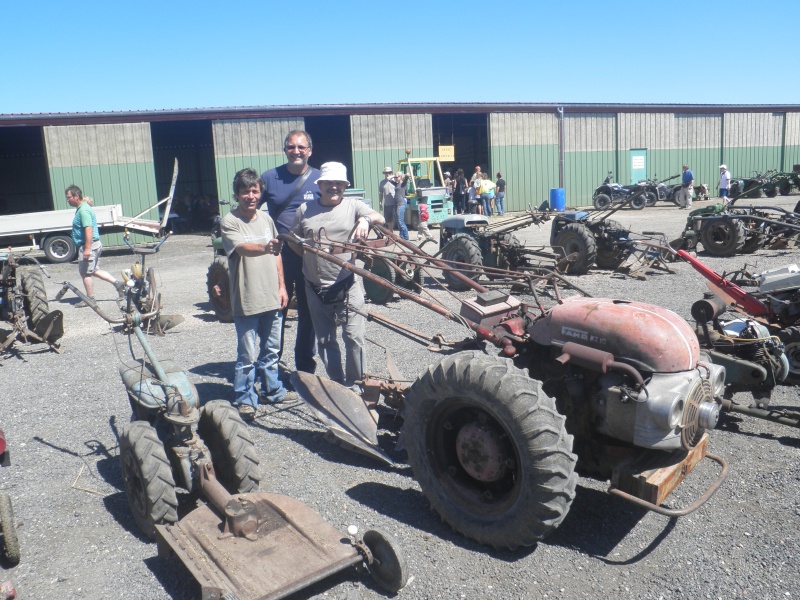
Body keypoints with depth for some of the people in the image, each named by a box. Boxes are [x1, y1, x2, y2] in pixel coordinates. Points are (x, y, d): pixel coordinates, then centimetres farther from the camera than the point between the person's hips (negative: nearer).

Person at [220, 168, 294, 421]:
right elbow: (242, 248, -27)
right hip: (246, 301, -6)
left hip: (272, 298, 6)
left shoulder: (266, 219, 10)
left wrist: (282, 286, 12)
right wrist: (264, 248, -47)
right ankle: (245, 400, 15)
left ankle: (273, 390, 35)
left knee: (271, 350, 18)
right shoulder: (229, 222, -9)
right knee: (248, 356, 0)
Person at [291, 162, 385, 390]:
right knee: (325, 341, 12)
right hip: (315, 288, 3)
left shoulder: (353, 206, 2)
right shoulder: (305, 209, 8)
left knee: (354, 337, -2)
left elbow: (380, 218, -12)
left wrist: (366, 219, -32)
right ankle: (337, 384, 26)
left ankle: (354, 384, 15)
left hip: (347, 286, -3)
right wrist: (304, 250, -1)